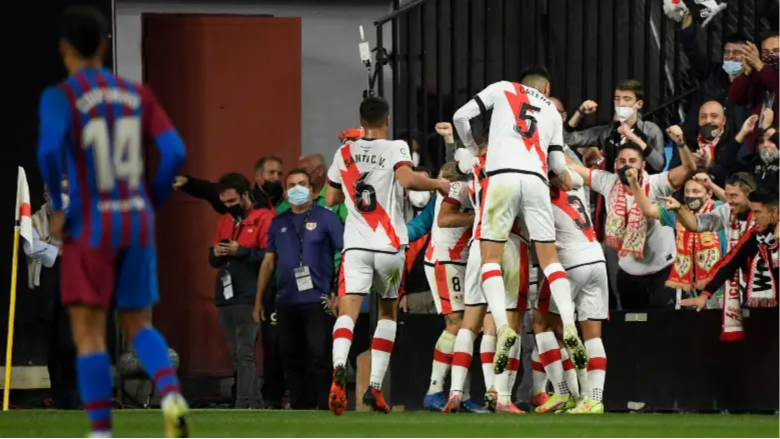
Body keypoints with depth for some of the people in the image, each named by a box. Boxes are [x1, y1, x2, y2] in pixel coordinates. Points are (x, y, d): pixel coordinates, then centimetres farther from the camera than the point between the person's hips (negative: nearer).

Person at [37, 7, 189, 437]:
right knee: (137, 326, 17)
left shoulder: (59, 97, -8)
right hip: (137, 223, 4)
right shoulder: (137, 94, 6)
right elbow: (174, 152, -2)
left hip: (89, 227, -4)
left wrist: (57, 208, -13)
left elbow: (49, 149, -26)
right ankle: (172, 395, -11)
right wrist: (152, 204, 11)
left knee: (89, 334, 2)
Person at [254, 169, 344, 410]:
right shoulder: (279, 223, 14)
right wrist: (259, 300, 13)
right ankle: (299, 410, 14)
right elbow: (269, 262, 16)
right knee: (292, 359, 8)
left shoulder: (326, 218, 0)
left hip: (318, 300, -5)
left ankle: (326, 409, -6)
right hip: (287, 302, 5)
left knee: (319, 357, -8)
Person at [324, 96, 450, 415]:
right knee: (388, 313, 18)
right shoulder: (395, 148, -1)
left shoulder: (344, 153, 11)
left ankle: (339, 366, -42)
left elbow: (331, 199, 19)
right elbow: (407, 180, -20)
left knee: (348, 310, -12)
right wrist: (438, 184, -3)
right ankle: (375, 386, 10)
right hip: (390, 245, -1)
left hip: (356, 245, 1)